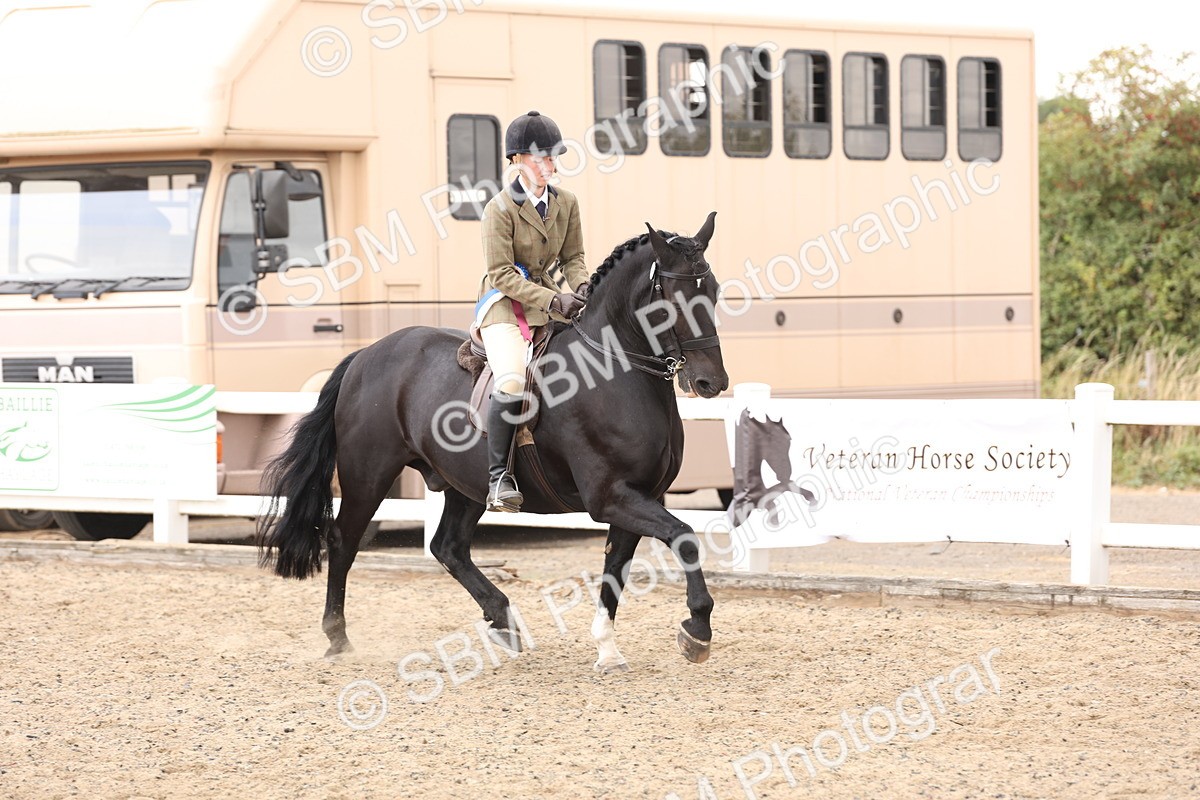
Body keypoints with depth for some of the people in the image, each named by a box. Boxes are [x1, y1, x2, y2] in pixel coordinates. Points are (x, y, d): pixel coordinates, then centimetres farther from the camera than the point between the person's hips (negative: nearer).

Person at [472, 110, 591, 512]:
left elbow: (572, 258, 12)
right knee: (511, 381, -30)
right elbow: (501, 275, -14)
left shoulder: (566, 202, 6)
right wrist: (553, 300, -23)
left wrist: (582, 284, -11)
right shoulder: (500, 208, -12)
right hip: (503, 302, -6)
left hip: (547, 297, 6)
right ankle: (498, 476, -22)